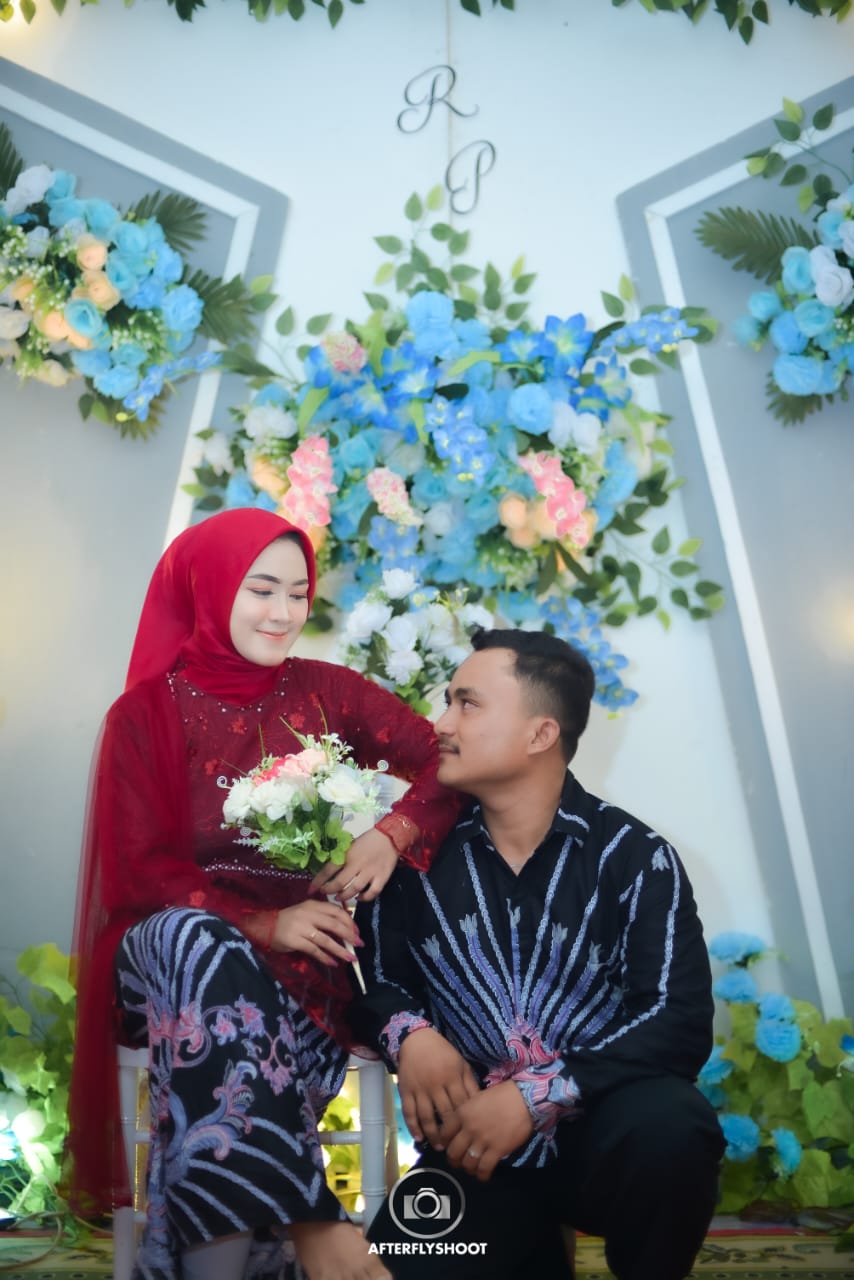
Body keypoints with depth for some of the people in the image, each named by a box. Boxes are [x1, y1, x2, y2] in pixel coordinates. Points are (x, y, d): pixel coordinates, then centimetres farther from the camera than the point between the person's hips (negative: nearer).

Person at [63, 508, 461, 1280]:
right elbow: (140, 874, -4)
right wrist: (260, 925, -19)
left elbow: (448, 764, 3)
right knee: (198, 938, -36)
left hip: (305, 963, 0)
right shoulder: (149, 712, 0)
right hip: (184, 952, 0)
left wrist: (394, 835, -17)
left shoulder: (327, 690, 5)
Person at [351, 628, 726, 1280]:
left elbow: (681, 1022, -12)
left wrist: (538, 1095, -22)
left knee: (669, 1123, -32)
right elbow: (375, 978, 9)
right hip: (475, 1146, 2)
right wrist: (410, 1034, -14)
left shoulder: (635, 856, -5)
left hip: (599, 1129, -1)